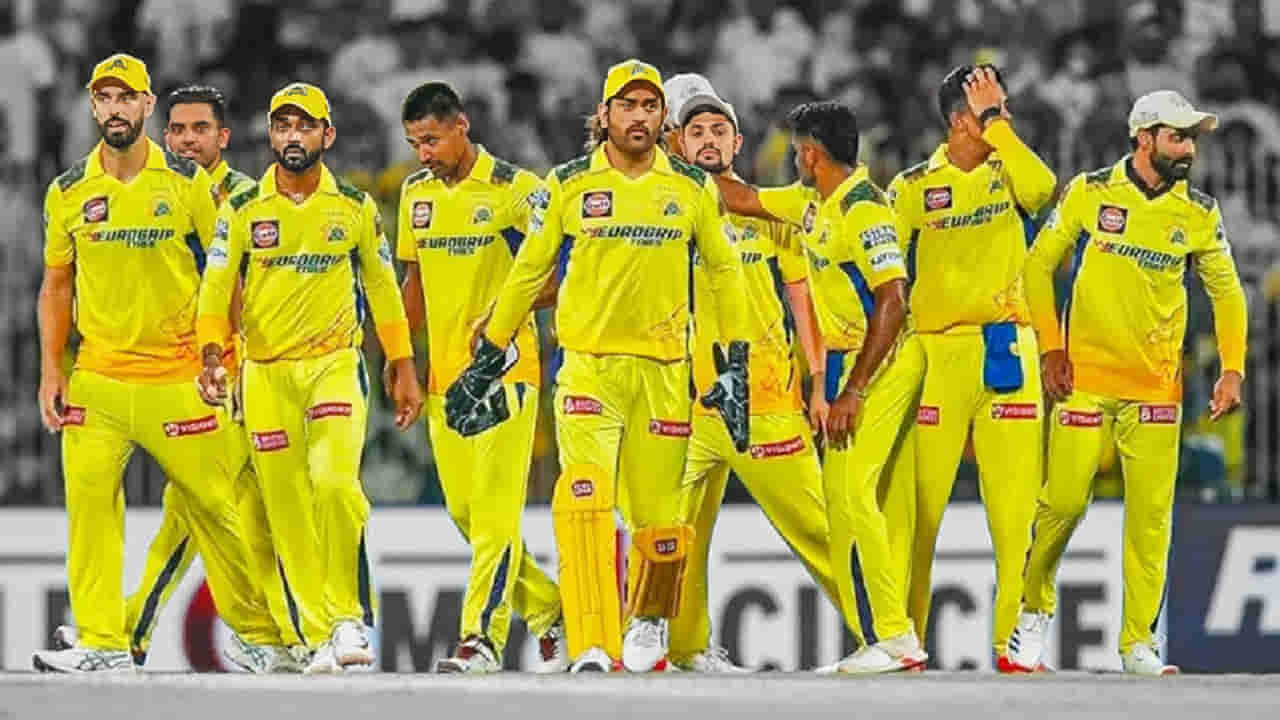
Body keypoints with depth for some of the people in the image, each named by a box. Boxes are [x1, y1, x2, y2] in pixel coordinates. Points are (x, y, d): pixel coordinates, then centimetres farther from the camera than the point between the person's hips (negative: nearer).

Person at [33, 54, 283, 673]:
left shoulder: (188, 183, 1)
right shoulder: (68, 193, 6)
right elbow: (56, 285, 14)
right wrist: (51, 369, 4)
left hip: (177, 378, -2)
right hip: (96, 379, 2)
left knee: (215, 508, 2)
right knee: (88, 500, -10)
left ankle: (261, 634, 14)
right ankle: (102, 641, -5)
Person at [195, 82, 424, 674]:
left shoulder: (356, 208, 5)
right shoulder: (242, 210, 3)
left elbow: (382, 287, 13)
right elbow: (216, 286, -4)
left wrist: (403, 369, 13)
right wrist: (211, 355, -19)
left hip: (335, 363, -1)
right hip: (265, 373, 1)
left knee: (334, 479, -22)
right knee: (288, 511, 0)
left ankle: (350, 617, -10)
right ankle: (318, 636, 7)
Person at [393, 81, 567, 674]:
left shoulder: (515, 190, -8)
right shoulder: (416, 193, 11)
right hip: (444, 374, 7)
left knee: (494, 508, -11)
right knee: (463, 510, 7)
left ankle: (482, 638, -14)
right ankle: (549, 613, 20)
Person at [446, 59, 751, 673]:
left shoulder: (693, 189, 6)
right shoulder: (567, 186, 1)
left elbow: (724, 273, 16)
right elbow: (527, 274, 10)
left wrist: (736, 364, 11)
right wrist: (487, 361, 12)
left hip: (664, 370, 2)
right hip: (588, 365, -2)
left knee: (659, 521, 3)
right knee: (584, 501, -20)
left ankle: (649, 617, 33)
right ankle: (593, 648, -21)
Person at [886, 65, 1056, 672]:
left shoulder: (1008, 173, 9)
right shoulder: (913, 188, 6)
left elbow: (1042, 189, -15)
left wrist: (996, 121, -11)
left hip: (1008, 353, 1)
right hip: (935, 354, -1)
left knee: (1015, 506, -2)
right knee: (918, 505, -3)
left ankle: (1013, 640, 2)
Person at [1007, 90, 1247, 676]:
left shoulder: (1199, 214, 5)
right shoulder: (1090, 193, -1)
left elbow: (1226, 291, 12)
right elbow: (1039, 264, 5)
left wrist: (1232, 369, 0)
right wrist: (1050, 347, -3)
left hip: (1156, 384, 2)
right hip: (1085, 377, -2)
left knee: (1151, 513, -3)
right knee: (1063, 501, -4)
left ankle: (1139, 644, 3)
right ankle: (1034, 610, 20)